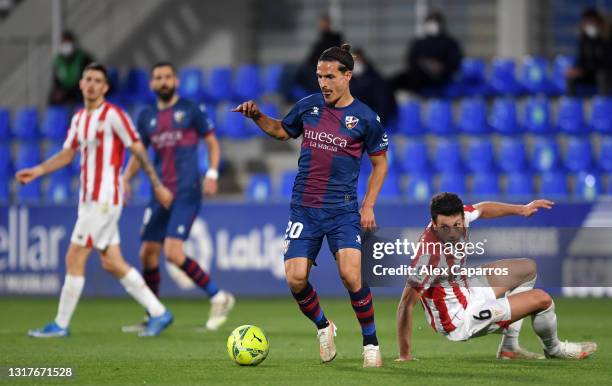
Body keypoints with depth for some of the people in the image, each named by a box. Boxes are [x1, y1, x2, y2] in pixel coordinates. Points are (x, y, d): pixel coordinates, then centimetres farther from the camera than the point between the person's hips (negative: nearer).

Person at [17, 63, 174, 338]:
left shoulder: (113, 115, -10)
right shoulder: (79, 119, 14)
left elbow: (138, 150, -8)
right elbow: (67, 155, 18)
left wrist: (157, 186, -8)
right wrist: (37, 171, 4)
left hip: (103, 199, -8)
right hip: (89, 199, 8)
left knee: (74, 258, -7)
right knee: (112, 263, 8)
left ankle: (61, 325, 0)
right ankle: (158, 313, 13)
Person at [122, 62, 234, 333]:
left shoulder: (191, 111, -1)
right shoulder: (147, 117, 11)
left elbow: (212, 143, 3)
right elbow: (138, 154, 19)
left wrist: (212, 174, -10)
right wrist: (126, 178, 3)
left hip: (186, 193, -6)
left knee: (173, 253, -18)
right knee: (148, 253, 6)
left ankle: (219, 298, -5)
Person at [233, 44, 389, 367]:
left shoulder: (365, 118, -3)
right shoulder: (309, 106, 5)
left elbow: (380, 162, 7)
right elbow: (282, 131, 23)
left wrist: (368, 206, -1)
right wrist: (257, 116, 5)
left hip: (343, 210, -3)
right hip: (304, 208, 3)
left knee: (350, 273, -20)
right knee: (296, 279, -7)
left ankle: (371, 342, -3)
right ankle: (323, 327, 21)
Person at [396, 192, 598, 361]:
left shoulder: (456, 217, -16)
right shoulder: (430, 255, -37)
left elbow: (481, 209, 9)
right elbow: (406, 304, -34)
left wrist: (520, 209, 8)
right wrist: (405, 356, -32)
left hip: (465, 290, 9)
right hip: (458, 321, -9)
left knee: (528, 268, 23)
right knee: (541, 299, -5)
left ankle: (509, 347, 26)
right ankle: (554, 349, 29)